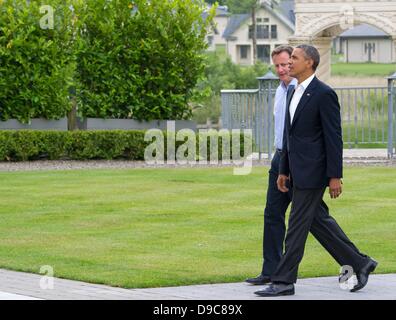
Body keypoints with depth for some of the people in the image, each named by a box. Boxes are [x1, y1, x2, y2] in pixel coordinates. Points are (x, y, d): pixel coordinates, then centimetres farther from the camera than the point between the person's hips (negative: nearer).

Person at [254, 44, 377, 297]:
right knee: (318, 220, 13)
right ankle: (359, 264, 22)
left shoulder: (324, 94, -13)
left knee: (298, 224, -6)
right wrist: (284, 171, 18)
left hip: (313, 171, -9)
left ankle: (284, 281, -1)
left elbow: (334, 137, -15)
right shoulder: (295, 94, 15)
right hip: (299, 171, 9)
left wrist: (335, 176, -17)